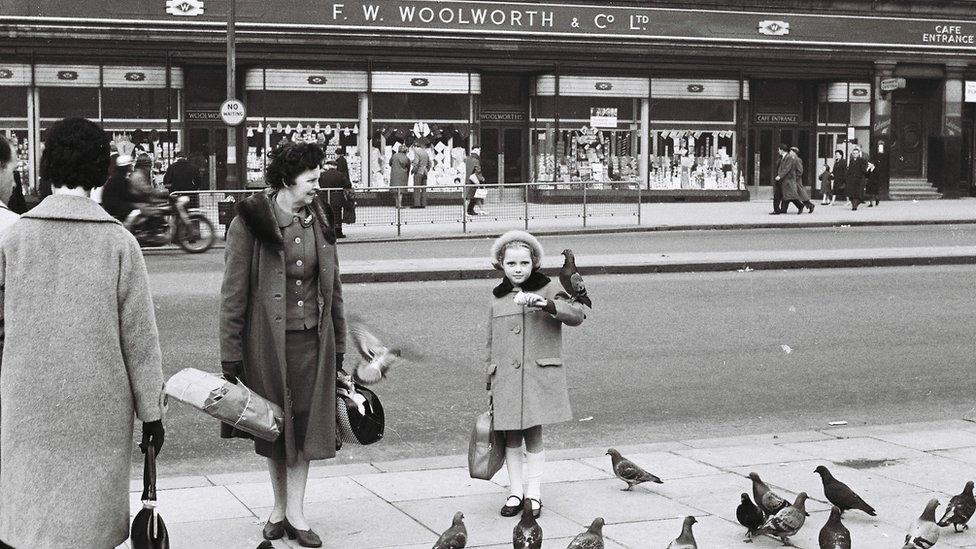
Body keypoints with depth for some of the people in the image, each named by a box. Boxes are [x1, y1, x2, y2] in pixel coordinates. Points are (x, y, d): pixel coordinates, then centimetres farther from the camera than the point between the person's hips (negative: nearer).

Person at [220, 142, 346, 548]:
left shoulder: (318, 221, 6)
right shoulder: (250, 224, -9)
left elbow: (332, 289, 13)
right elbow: (233, 294, -8)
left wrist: (338, 347, 12)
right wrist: (230, 357, -10)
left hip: (313, 341, 3)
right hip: (268, 341, -3)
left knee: (305, 424, 4)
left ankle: (296, 513, 12)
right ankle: (280, 507, 25)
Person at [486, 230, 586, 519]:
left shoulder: (548, 290, 1)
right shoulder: (497, 298, 10)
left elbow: (577, 315, -13)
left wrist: (545, 304, -28)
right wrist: (490, 384, 15)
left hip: (539, 375, -3)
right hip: (506, 379, 3)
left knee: (534, 434, 0)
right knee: (511, 437, 5)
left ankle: (534, 493, 11)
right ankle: (516, 491, 16)